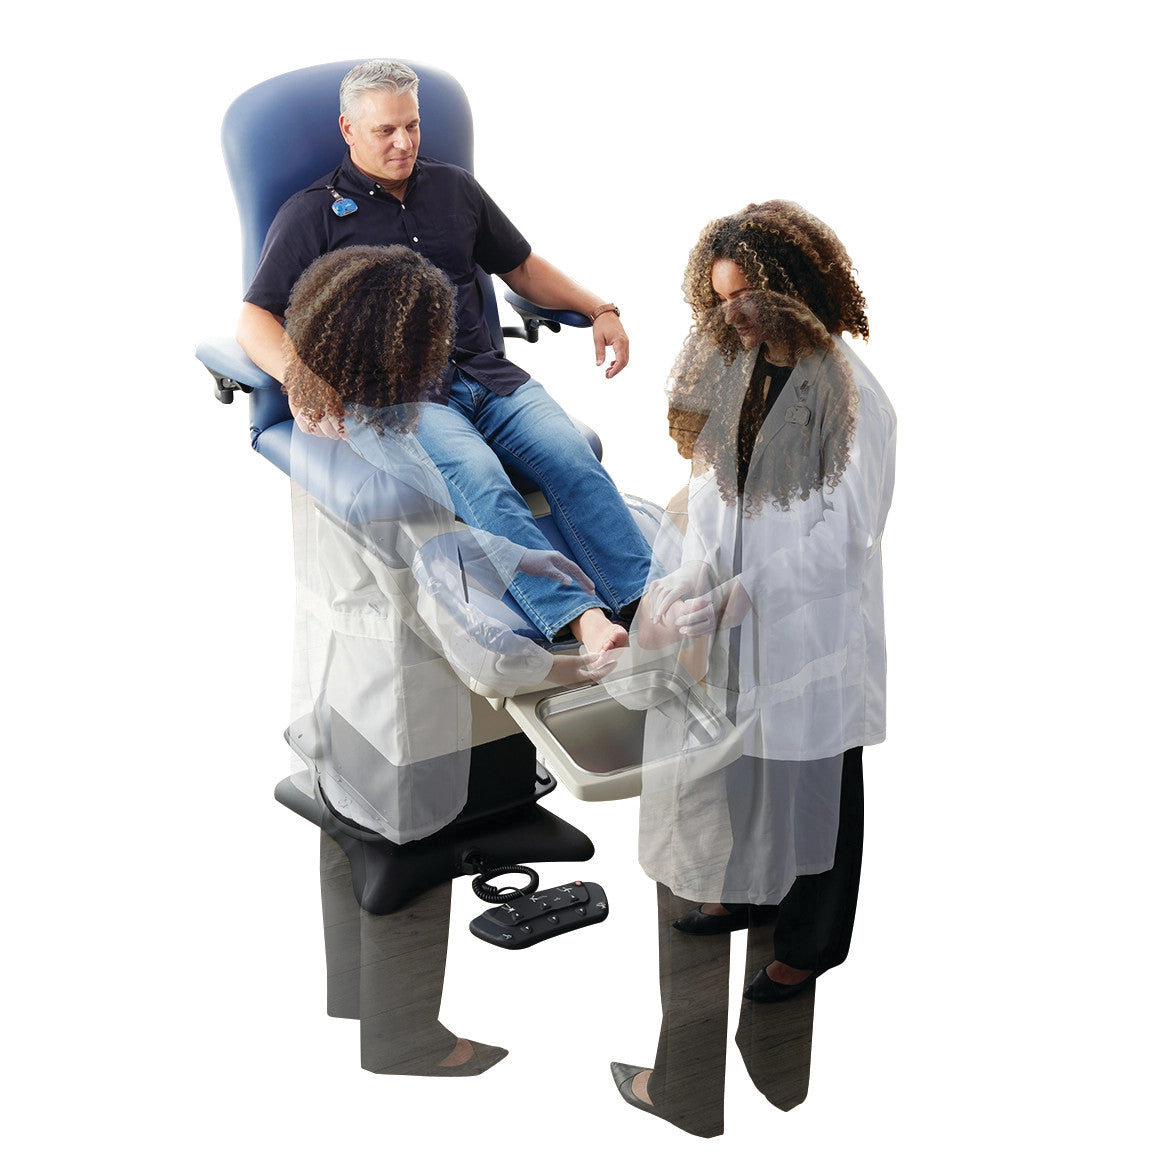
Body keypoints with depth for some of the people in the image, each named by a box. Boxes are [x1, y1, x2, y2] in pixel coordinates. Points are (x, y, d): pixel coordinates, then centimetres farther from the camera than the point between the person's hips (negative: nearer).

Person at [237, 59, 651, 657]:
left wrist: (599, 310, 14)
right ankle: (581, 620, -49)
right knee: (478, 476, -34)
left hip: (486, 374, 5)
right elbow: (255, 320, 1)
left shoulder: (454, 188, 22)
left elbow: (523, 268, 31)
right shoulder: (313, 214, 8)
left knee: (571, 456, -25)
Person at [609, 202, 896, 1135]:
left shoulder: (849, 394, -21)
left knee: (808, 778, 10)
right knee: (737, 756, 21)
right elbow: (713, 485, 5)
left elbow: (841, 535, -21)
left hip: (811, 629, -6)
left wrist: (735, 594, -25)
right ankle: (748, 890, 45)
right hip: (736, 619, 6)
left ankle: (810, 944, 28)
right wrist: (679, 582, -7)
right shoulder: (735, 368, 0)